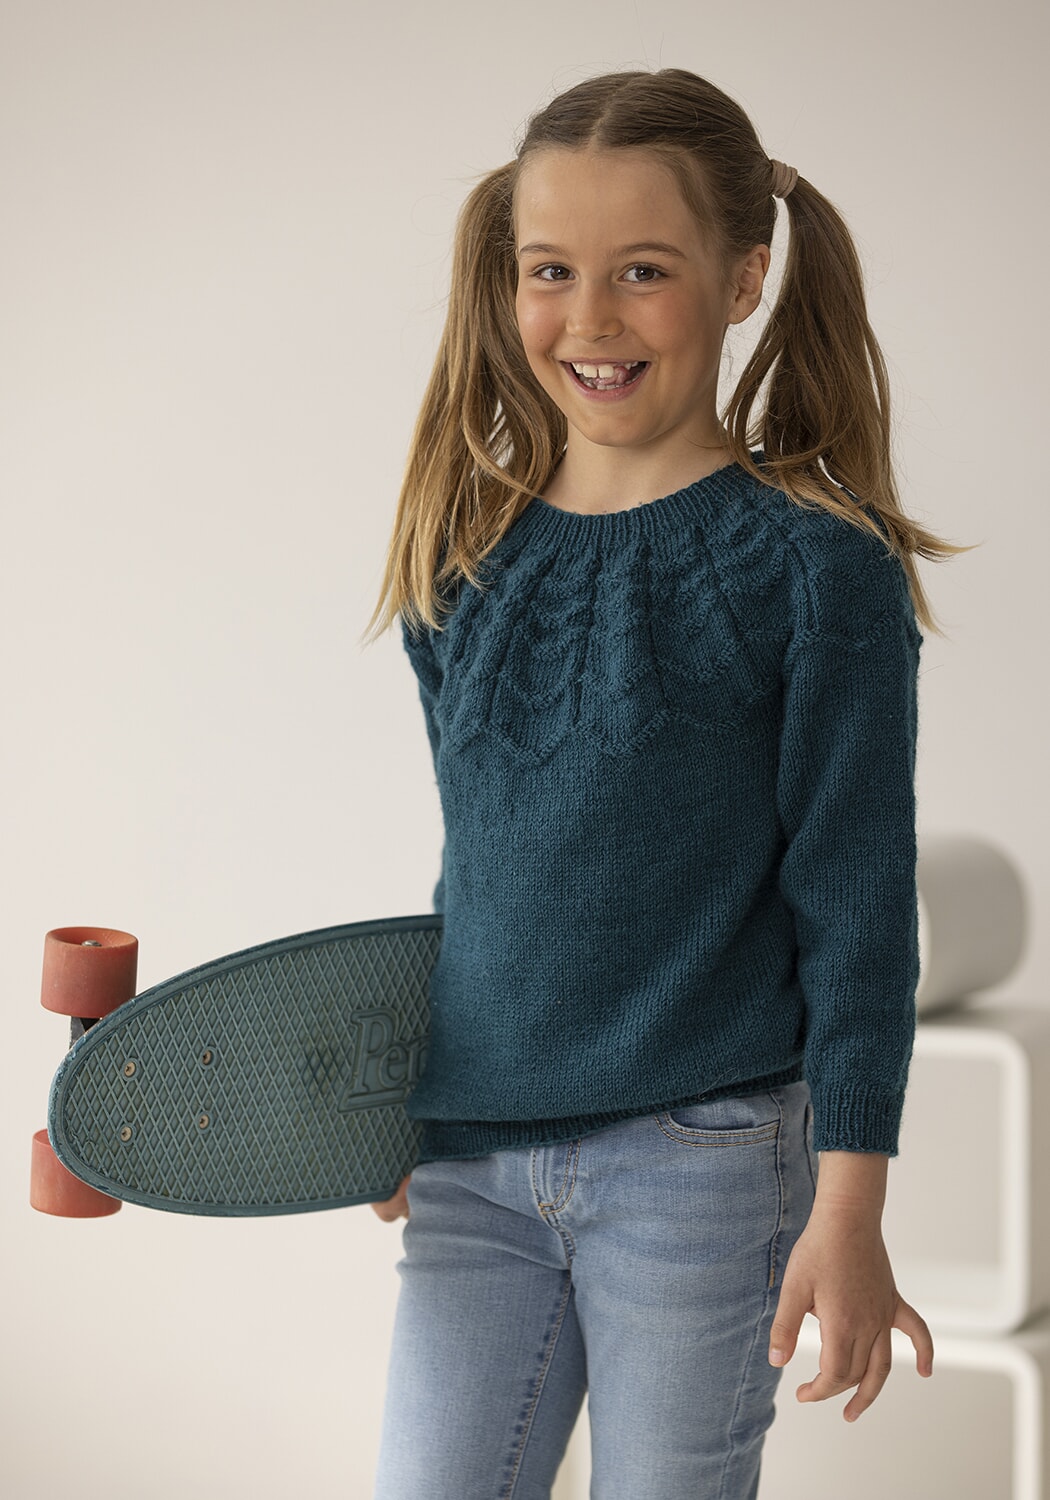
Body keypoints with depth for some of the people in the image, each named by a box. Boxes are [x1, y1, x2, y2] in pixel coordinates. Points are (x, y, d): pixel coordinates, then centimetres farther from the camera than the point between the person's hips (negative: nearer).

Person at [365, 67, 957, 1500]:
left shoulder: (816, 565, -8)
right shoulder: (468, 564, 6)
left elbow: (858, 905, -8)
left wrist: (848, 1213, -11)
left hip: (702, 1163, -4)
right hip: (475, 1161, 4)